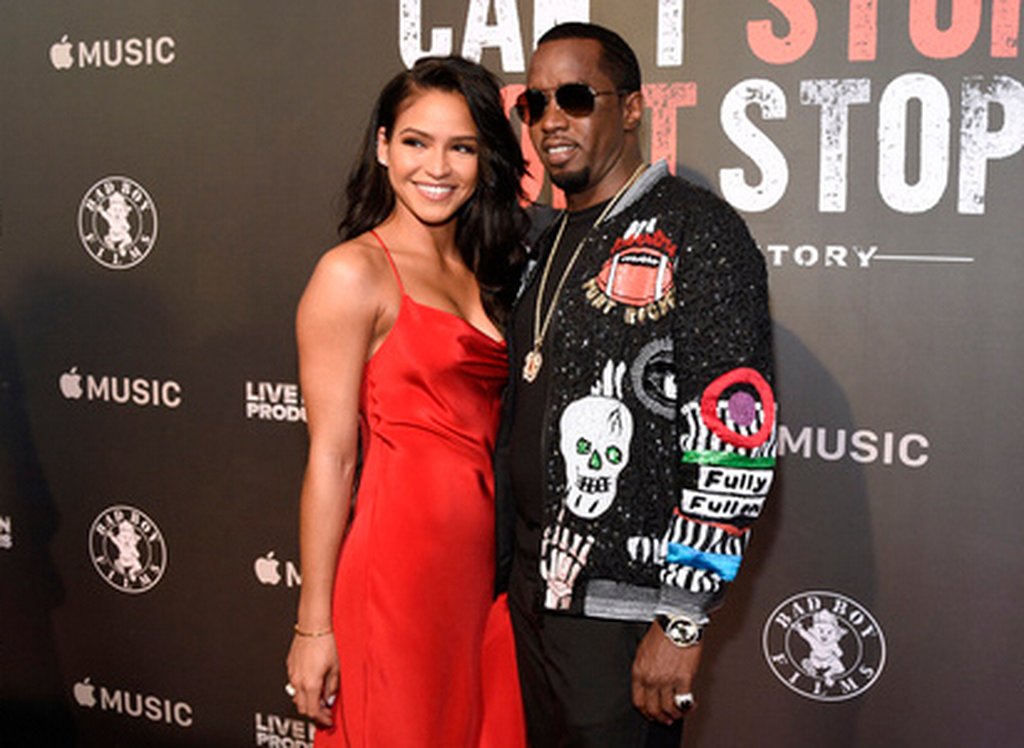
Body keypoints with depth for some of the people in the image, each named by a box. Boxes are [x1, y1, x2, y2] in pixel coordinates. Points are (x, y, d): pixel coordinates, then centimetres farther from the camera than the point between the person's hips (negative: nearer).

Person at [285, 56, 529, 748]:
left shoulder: (482, 274, 13)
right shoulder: (354, 274, -8)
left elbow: (483, 424, 13)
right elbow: (330, 459, -11)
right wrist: (314, 626, -11)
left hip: (482, 561, 7)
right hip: (399, 556, -6)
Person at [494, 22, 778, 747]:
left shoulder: (698, 234, -12)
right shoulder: (547, 244, 13)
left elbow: (736, 439, -17)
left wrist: (683, 622, -18)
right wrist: (501, 575, 18)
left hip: (620, 615, -7)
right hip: (530, 591, 8)